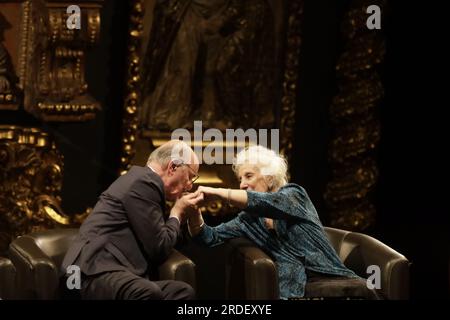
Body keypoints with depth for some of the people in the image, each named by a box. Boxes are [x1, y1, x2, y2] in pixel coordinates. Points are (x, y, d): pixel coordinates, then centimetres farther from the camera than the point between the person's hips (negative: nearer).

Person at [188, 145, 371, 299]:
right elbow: (210, 238, 11)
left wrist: (216, 192, -18)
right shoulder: (248, 220, 19)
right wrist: (194, 211, -8)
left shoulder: (294, 194, 6)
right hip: (292, 287, 3)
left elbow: (265, 202, -15)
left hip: (327, 275, -3)